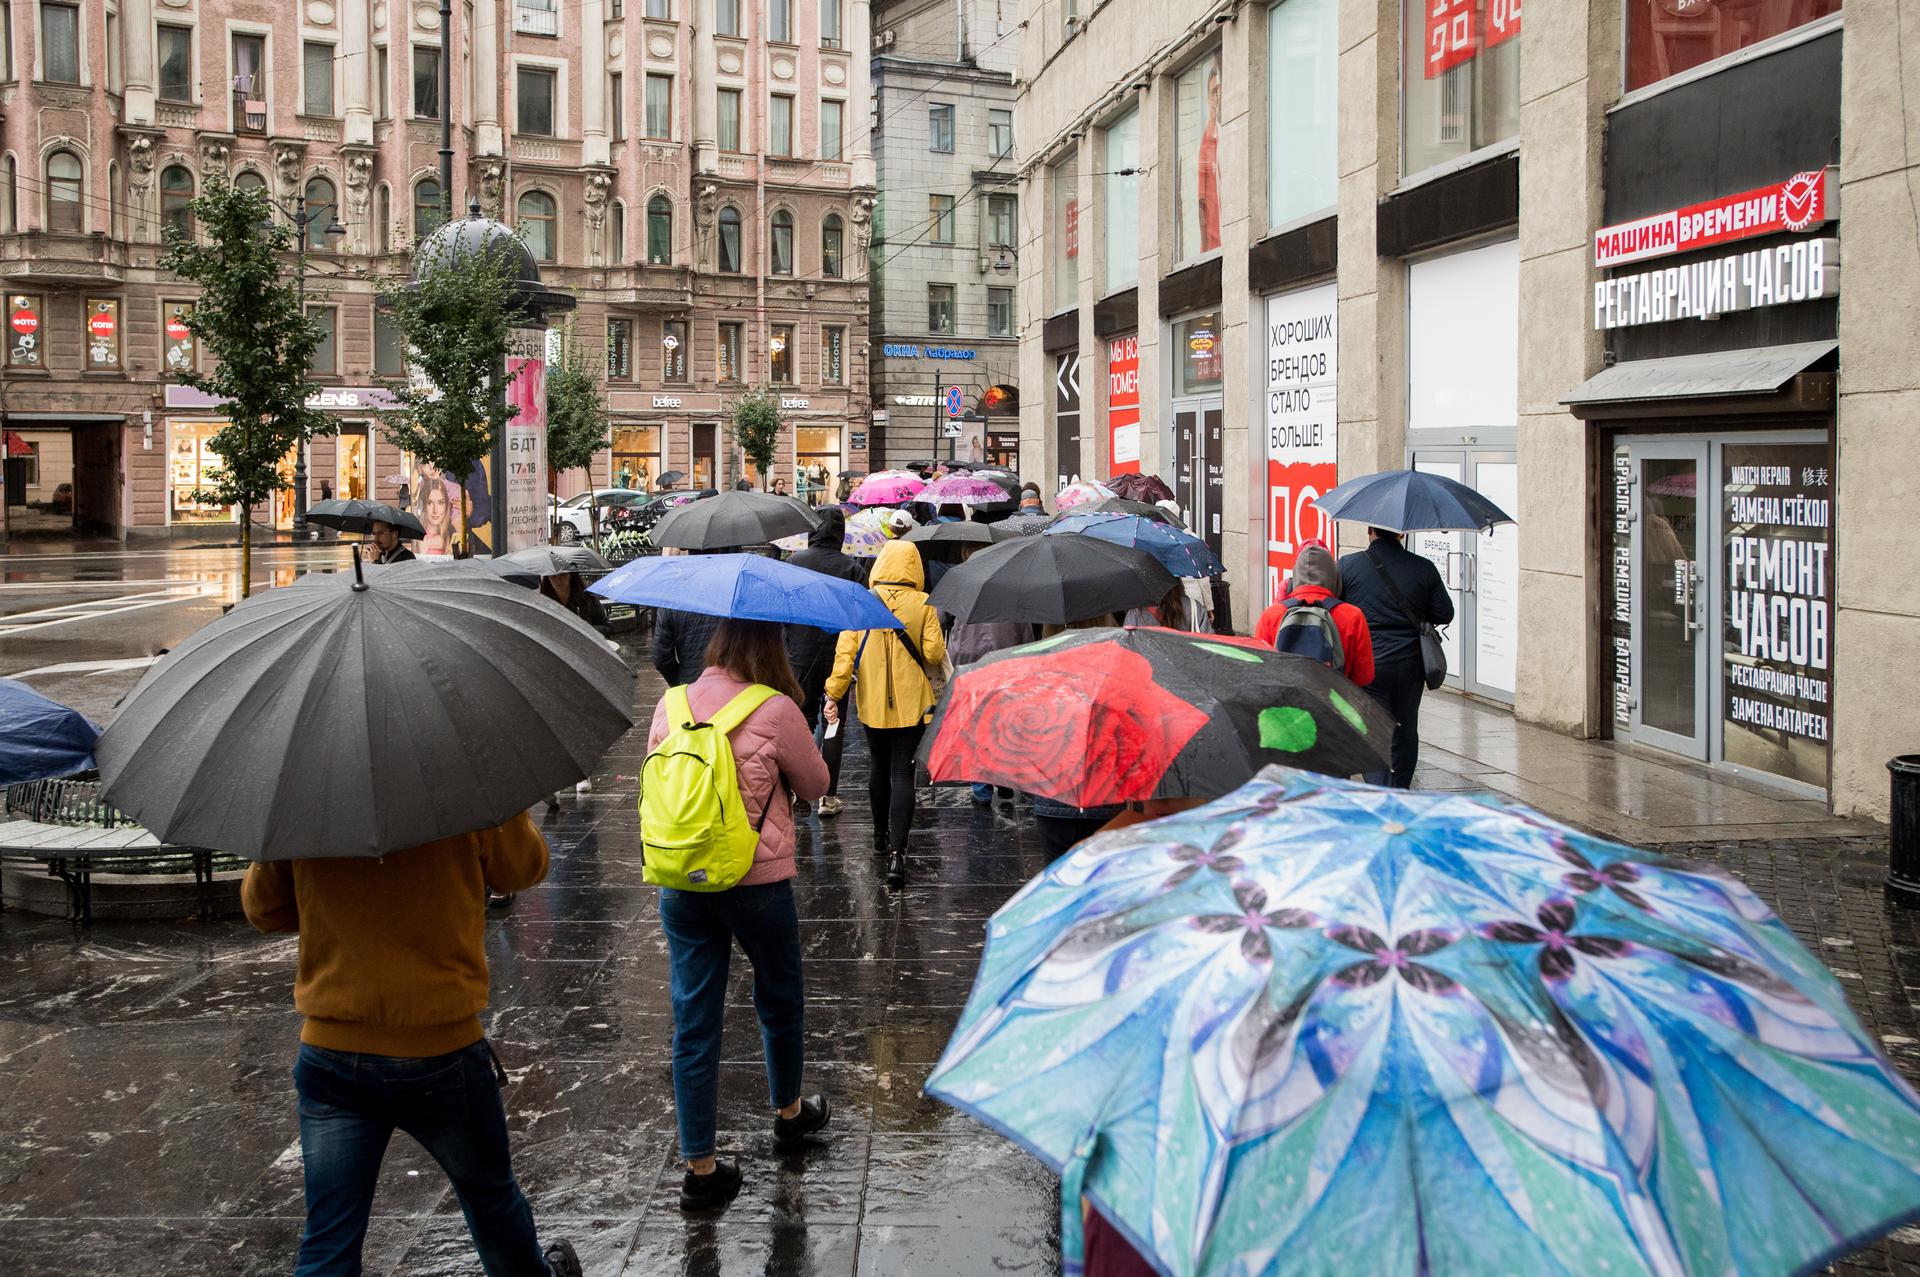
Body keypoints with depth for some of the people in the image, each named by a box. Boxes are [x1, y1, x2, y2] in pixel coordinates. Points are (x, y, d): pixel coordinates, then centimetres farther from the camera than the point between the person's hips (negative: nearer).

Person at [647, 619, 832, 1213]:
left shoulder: (670, 706, -1)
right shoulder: (776, 711, -13)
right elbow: (815, 784, 1)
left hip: (680, 885, 3)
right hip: (758, 881, -3)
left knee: (694, 1021, 8)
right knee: (780, 1000, 22)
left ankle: (700, 1168, 12)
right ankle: (788, 1113, 43)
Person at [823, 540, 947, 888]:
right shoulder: (923, 604, -8)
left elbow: (845, 650, -8)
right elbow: (934, 654, -9)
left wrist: (833, 693, -6)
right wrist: (938, 647, 14)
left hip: (872, 703, 2)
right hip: (910, 703, -2)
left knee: (879, 766, 22)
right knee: (902, 773, -2)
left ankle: (881, 834, 37)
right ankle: (896, 851, -14)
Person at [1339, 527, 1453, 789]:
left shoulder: (1347, 566, -8)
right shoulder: (1424, 568, -4)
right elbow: (1444, 614, 3)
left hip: (1366, 666, -2)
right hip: (1410, 665, 2)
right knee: (1405, 733, 19)